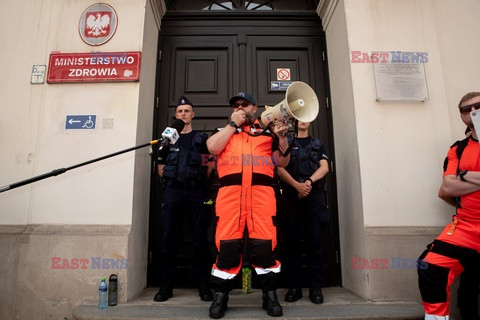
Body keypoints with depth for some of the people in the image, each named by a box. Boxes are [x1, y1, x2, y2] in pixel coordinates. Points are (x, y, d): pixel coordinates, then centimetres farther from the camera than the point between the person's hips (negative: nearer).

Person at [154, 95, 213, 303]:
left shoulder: (201, 138, 11)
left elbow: (211, 165, 8)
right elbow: (161, 168, 19)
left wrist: (200, 179, -3)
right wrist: (171, 178, 5)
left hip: (195, 192, -2)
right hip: (172, 192, 2)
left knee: (199, 239, -2)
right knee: (168, 238, 1)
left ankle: (203, 285, 8)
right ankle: (166, 286, 11)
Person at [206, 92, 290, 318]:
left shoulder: (268, 132, 21)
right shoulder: (224, 130, 22)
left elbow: (283, 162, 15)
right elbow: (213, 148, 0)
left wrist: (282, 137, 0)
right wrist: (233, 124, 4)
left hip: (262, 191, 0)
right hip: (230, 192, 0)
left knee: (265, 244, -2)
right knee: (227, 244, -2)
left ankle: (270, 296, 14)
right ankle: (220, 296, 12)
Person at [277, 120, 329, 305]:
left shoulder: (318, 144, 22)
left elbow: (324, 167, 7)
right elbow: (280, 168, 3)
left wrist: (309, 181, -12)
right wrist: (297, 185, -13)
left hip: (314, 194, 1)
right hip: (291, 194, 0)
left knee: (316, 240, -4)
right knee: (292, 240, -1)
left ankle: (315, 287, 2)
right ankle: (294, 287, 5)